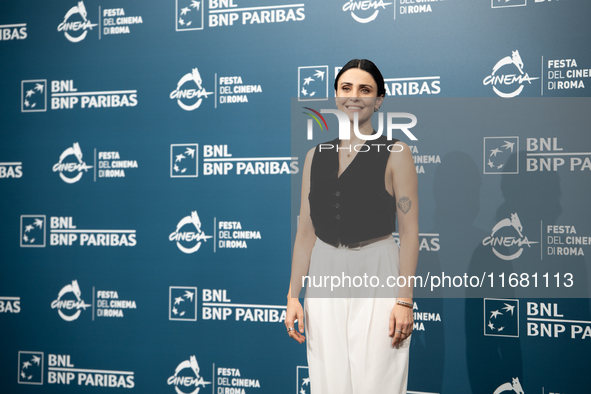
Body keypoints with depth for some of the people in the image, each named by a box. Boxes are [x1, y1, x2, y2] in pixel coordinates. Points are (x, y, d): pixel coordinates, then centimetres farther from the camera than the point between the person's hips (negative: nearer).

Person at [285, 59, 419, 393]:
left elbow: (409, 231, -4)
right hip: (325, 277, 4)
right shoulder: (316, 156, 10)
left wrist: (405, 300, -11)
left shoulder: (396, 154, -1)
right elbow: (306, 231, 11)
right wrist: (293, 295, 7)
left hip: (377, 277, -4)